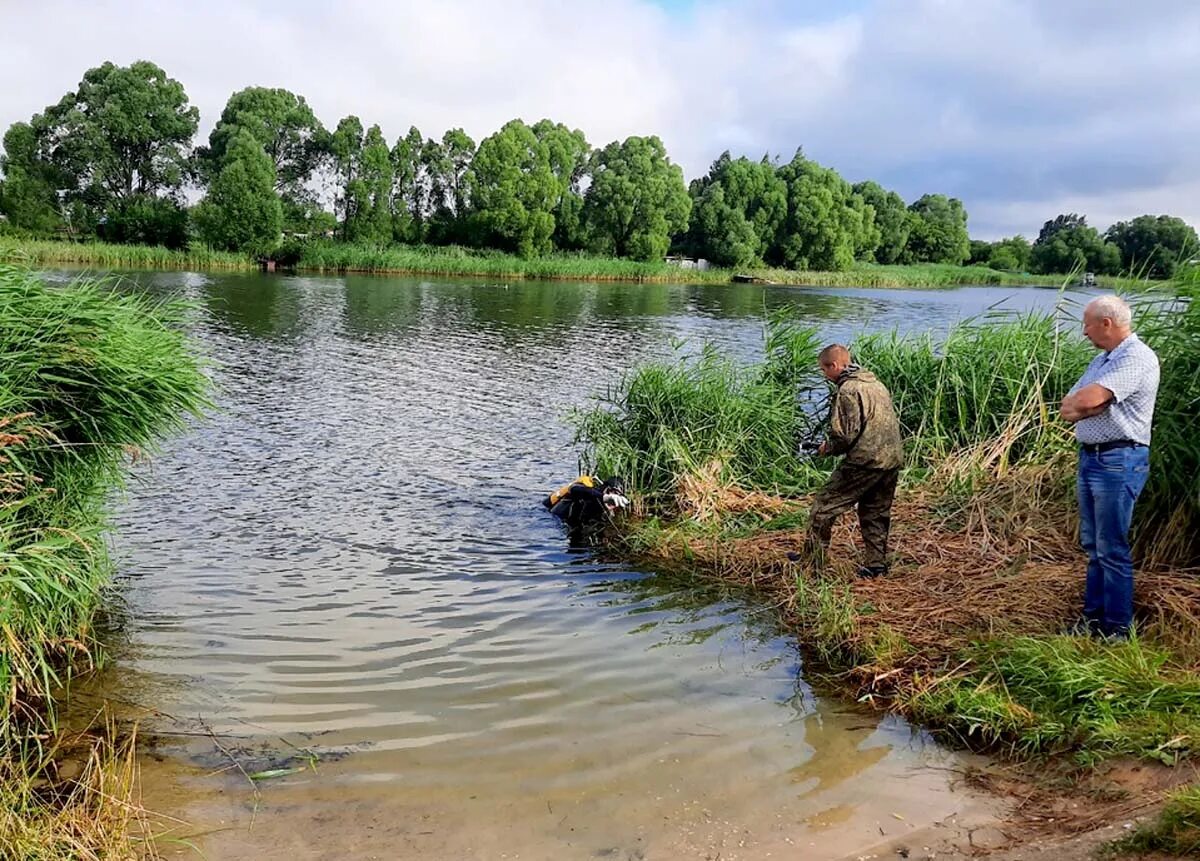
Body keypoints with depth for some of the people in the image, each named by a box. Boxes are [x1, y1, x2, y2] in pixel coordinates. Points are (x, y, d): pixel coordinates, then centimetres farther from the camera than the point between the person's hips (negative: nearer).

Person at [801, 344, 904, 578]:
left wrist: (827, 448, 1)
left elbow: (846, 435, -19)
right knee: (876, 513, 19)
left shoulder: (848, 390, -12)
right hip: (892, 459, 9)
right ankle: (876, 563, 21)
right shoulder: (877, 383, 16)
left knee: (823, 509, 0)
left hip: (864, 462, -9)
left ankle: (812, 562, 3)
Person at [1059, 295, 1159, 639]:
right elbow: (1067, 409, 11)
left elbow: (1089, 399, -25)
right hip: (1089, 457, 9)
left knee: (1112, 550, -3)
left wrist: (1077, 402, -4)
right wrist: (1085, 405, -10)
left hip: (1118, 462, -9)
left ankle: (1117, 630, 6)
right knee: (1093, 546, 14)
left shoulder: (1137, 358, -14)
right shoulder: (1103, 360, 17)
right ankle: (1093, 617, 24)